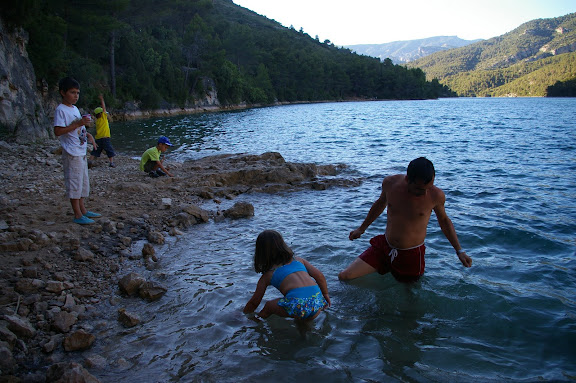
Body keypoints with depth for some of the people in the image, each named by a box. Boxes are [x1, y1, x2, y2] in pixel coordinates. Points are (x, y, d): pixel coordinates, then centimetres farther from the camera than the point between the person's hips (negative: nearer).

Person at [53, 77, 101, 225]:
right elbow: (58, 131, -22)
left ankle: (82, 210, 26)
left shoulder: (75, 109, 15)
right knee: (74, 182, -5)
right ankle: (78, 215, 0)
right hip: (71, 153, -9)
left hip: (81, 152, 10)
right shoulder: (61, 110, -12)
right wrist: (78, 124, -25)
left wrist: (87, 134, 10)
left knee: (83, 182, 15)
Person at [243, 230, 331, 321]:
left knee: (269, 306, 21)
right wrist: (326, 295, 30)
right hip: (318, 302, 4)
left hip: (297, 305, -4)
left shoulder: (268, 275, 17)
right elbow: (319, 276, 17)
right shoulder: (298, 260, 24)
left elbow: (254, 303, 24)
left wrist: (245, 314, 42)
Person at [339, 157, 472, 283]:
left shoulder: (436, 195, -17)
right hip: (384, 247, 3)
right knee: (344, 277, -2)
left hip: (411, 255, -2)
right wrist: (362, 228, 23)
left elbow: (444, 220, 5)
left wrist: (459, 251, 5)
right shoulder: (390, 183, -11)